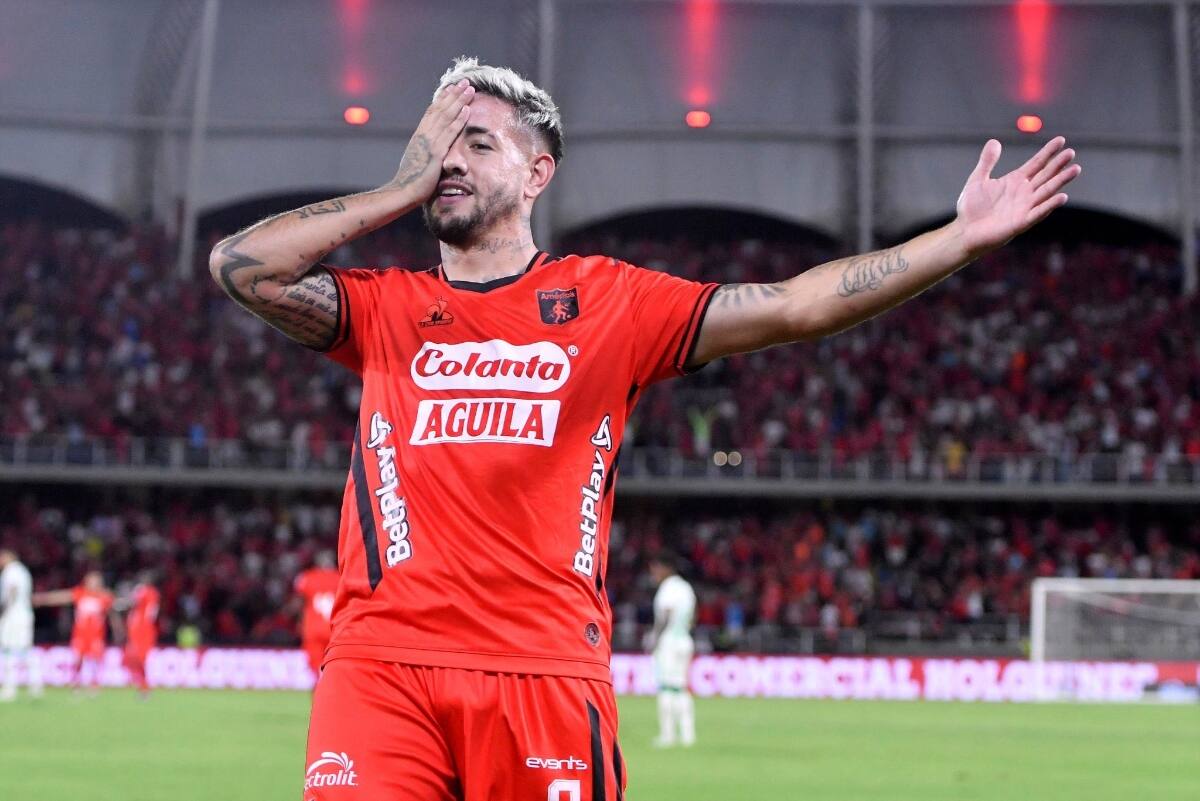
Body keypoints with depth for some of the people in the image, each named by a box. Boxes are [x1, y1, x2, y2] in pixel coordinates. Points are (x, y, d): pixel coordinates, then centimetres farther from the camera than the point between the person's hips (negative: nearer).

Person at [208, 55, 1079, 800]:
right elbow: (240, 264, 2)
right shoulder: (385, 308, 15)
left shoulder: (608, 300, 12)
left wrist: (964, 236, 0)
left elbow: (793, 308, 6)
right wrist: (406, 188, 7)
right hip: (383, 669, 1)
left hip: (548, 677, 0)